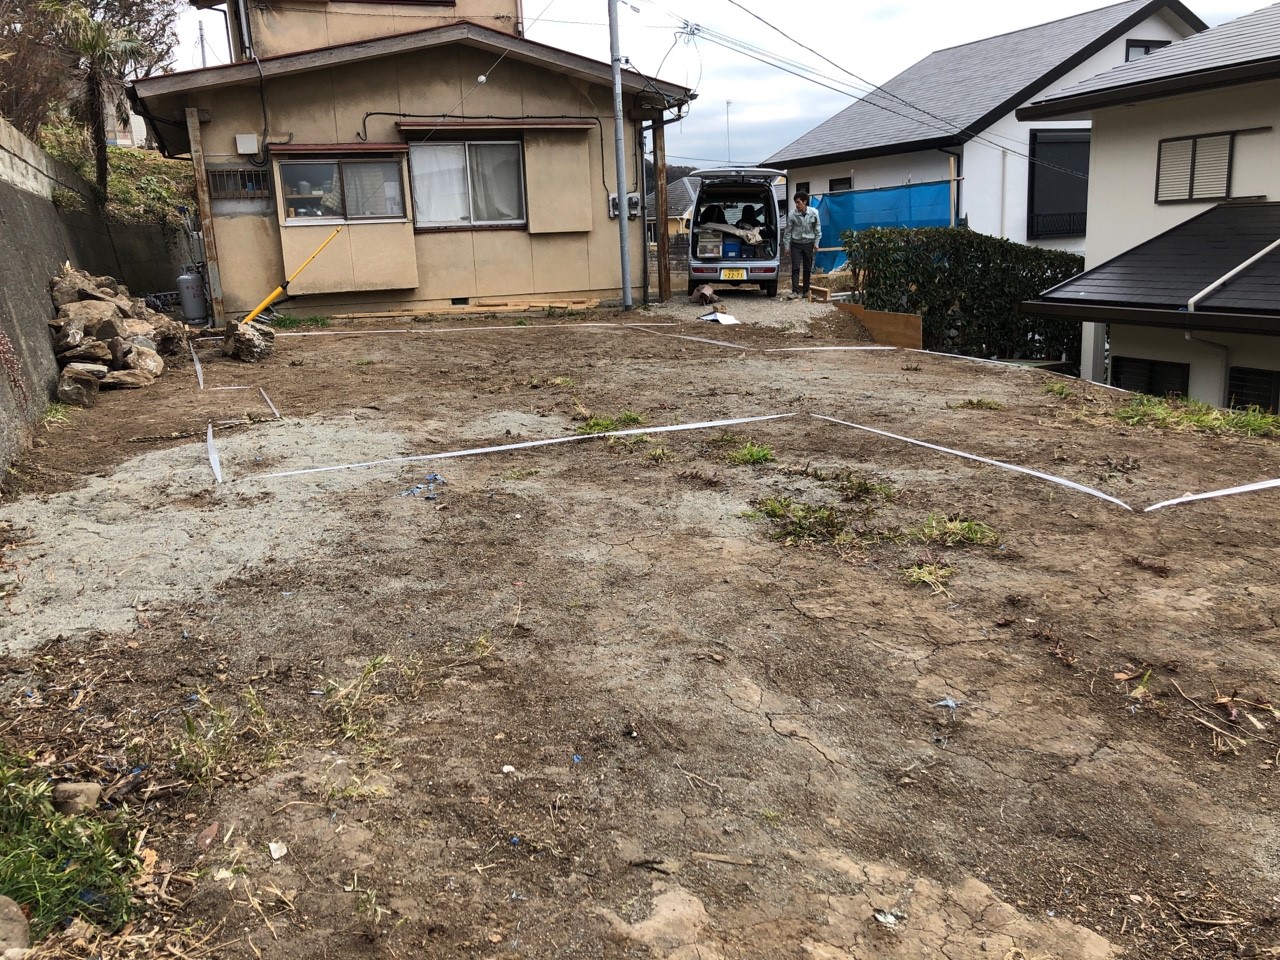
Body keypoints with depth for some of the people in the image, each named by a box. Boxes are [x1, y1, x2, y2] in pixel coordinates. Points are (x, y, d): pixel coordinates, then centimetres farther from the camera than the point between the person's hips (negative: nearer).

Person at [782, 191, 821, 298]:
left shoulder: (813, 213, -8)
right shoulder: (792, 214, -11)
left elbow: (817, 228, 4)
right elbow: (788, 231, -2)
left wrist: (816, 243, 0)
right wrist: (786, 246, -2)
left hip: (808, 243, 1)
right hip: (796, 244, -1)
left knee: (807, 269, 7)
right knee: (795, 268, -10)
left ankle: (805, 291, 18)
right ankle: (795, 291, -10)